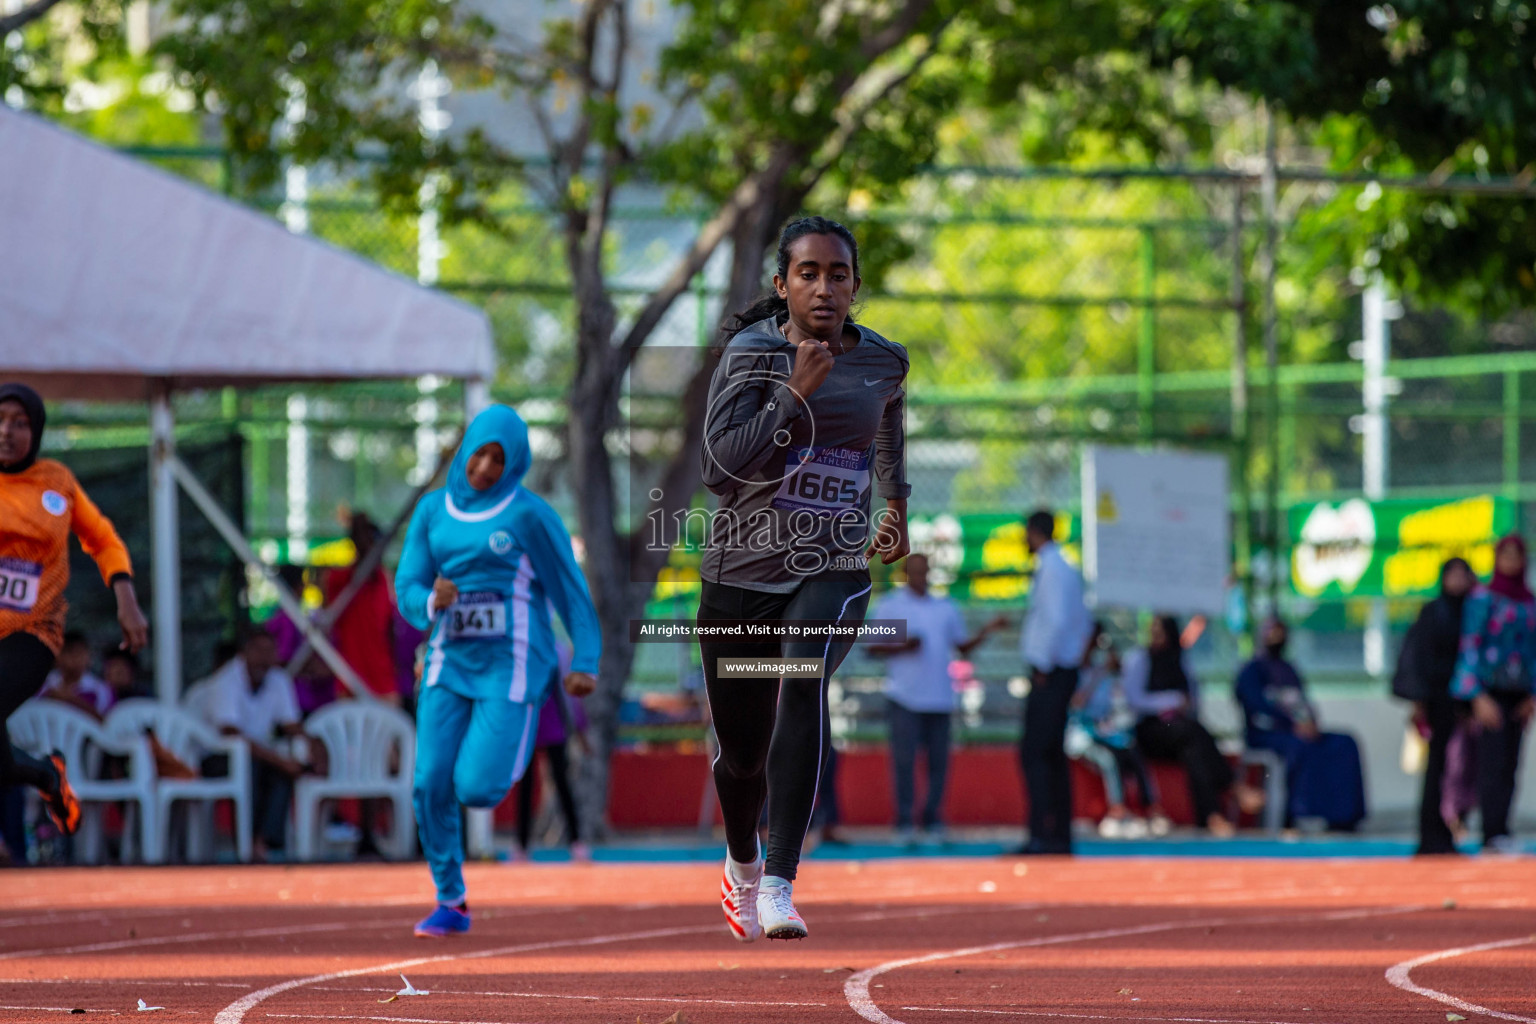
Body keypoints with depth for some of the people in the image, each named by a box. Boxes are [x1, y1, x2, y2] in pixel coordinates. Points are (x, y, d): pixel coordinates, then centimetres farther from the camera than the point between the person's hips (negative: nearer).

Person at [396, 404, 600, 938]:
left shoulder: (529, 515, -6)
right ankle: (451, 904, 7)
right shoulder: (433, 511, 8)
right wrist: (431, 601, -19)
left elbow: (571, 589, -4)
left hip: (511, 667, -4)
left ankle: (513, 756, 23)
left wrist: (586, 663, -11)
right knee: (432, 785, -7)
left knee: (477, 788, -14)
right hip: (450, 664, 4)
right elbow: (408, 590, 5)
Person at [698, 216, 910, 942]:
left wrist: (896, 505, 31)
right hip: (742, 573, 0)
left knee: (806, 678, -31)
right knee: (742, 754, 10)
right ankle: (742, 866, 45)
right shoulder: (751, 354, -7)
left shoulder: (882, 362, 3)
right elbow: (719, 468, -18)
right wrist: (796, 393, -21)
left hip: (834, 570, 0)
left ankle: (779, 883, -35)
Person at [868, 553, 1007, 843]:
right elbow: (872, 646, 3)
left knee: (939, 761, 2)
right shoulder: (890, 606, 6)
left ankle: (932, 820, 12)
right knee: (904, 759, -7)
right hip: (904, 697, -3)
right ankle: (904, 822, -2)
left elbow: (963, 646, 17)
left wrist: (987, 631, 3)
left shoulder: (946, 608, 16)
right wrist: (902, 648, -13)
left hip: (939, 697, 3)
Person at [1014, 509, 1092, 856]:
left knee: (1033, 755, -12)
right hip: (1063, 671, 10)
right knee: (1054, 756, 11)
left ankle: (1042, 835, -17)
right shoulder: (1066, 569, 17)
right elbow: (1084, 623, 24)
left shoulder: (1051, 570, -14)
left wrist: (1043, 667, -17)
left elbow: (1056, 622, -23)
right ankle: (1061, 836, 12)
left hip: (1049, 674, -10)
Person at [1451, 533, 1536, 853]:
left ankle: (1496, 835, 5)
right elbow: (1470, 647, -8)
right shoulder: (1483, 598, -4)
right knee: (1493, 763, -13)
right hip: (1491, 691, -6)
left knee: (1509, 767, 3)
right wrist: (1479, 696, -15)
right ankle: (1495, 833, -17)